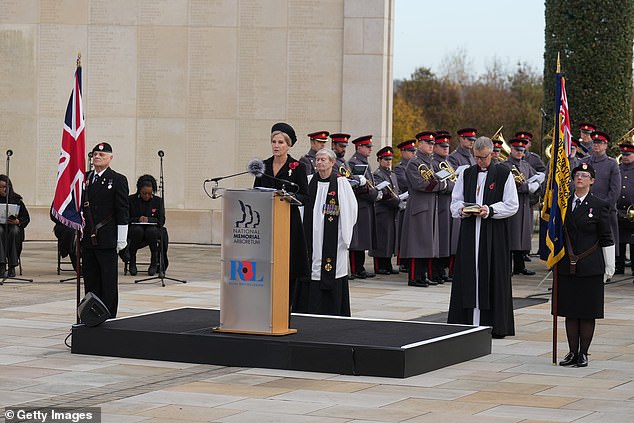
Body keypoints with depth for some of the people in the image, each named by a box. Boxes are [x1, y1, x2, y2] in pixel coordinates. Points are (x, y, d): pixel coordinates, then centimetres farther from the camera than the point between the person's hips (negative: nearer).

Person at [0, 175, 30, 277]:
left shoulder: (16, 199, 6)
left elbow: (26, 218, 4)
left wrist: (18, 221, -17)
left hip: (14, 226, 0)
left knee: (14, 231, -35)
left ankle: (12, 267, -33)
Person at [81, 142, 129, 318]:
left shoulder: (118, 180, -3)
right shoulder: (85, 178, 12)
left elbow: (123, 211, -5)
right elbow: (81, 206, 17)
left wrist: (122, 238, -9)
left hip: (107, 240, -5)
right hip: (88, 238, 5)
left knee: (108, 281, -1)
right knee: (90, 280, 8)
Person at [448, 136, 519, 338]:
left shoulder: (504, 174, 1)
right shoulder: (466, 174, 13)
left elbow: (512, 205, -3)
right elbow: (455, 201, 14)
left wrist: (489, 210, -17)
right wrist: (461, 210, -8)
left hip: (494, 233, -3)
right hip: (470, 232, 4)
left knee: (494, 275, -3)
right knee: (468, 275, 1)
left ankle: (496, 324, 2)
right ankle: (467, 321, 5)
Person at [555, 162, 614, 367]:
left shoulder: (599, 206, -2)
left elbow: (606, 239, -1)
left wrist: (609, 267, -2)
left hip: (590, 268, -4)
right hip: (566, 267, 4)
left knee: (588, 312, 1)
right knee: (570, 312, 6)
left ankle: (583, 353, 9)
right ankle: (572, 352, 14)